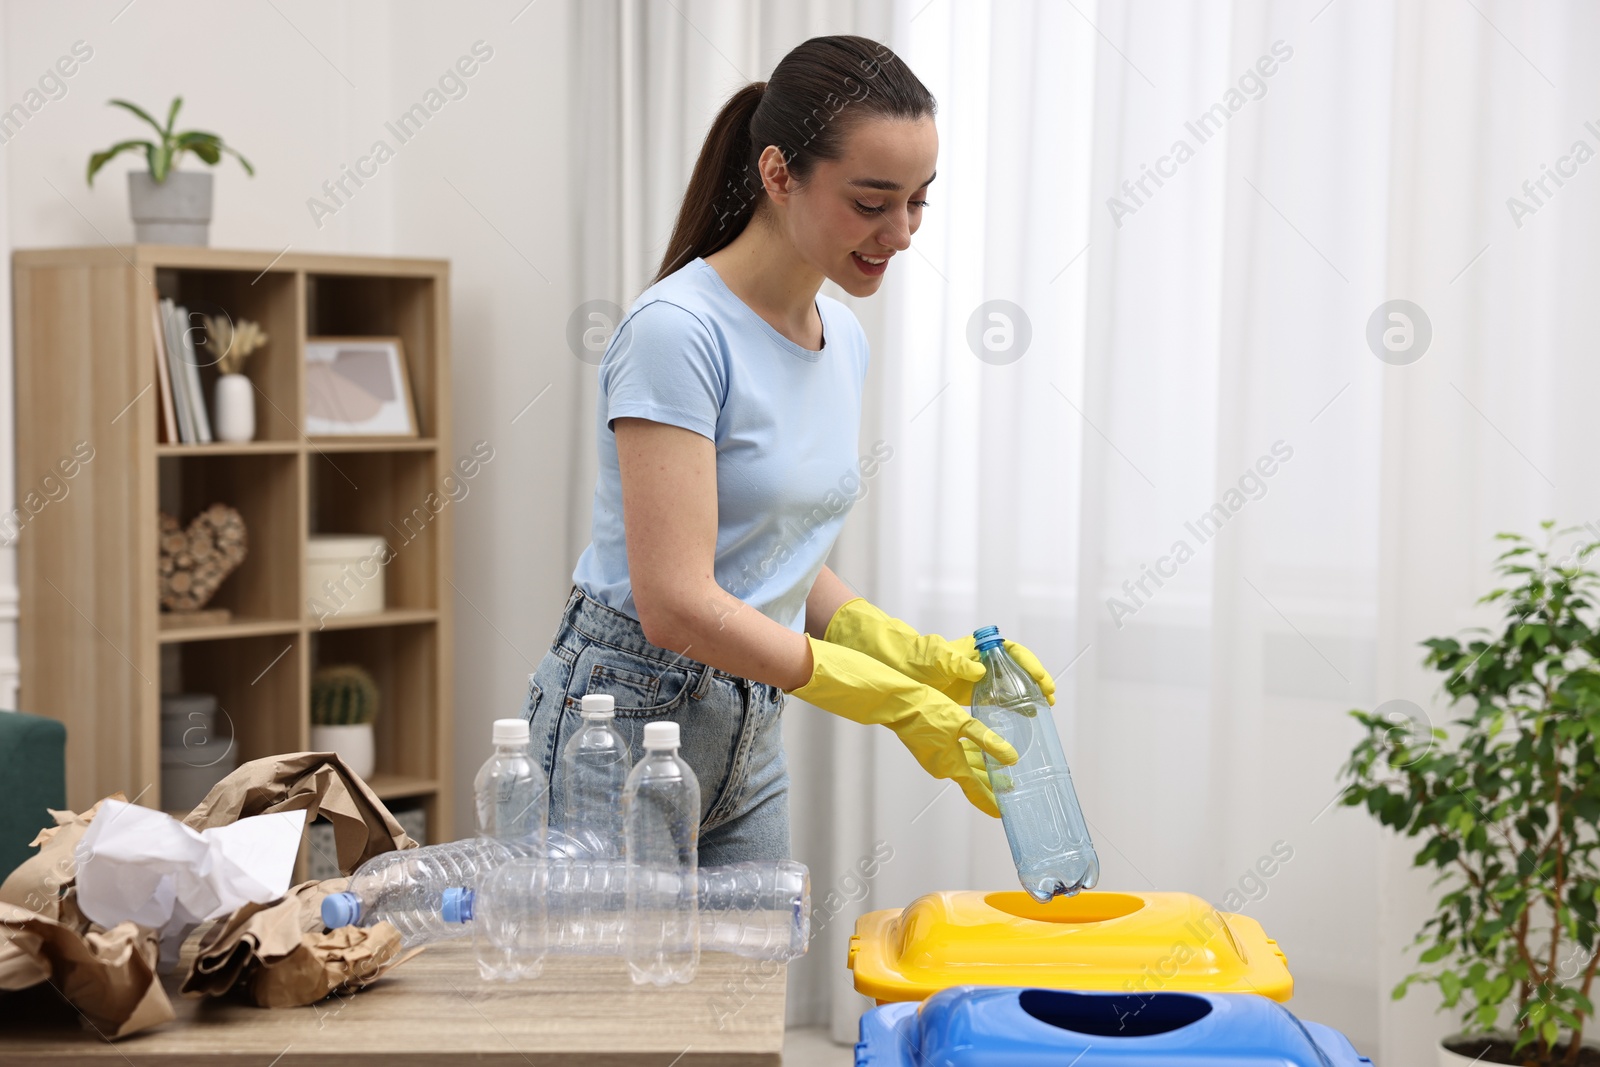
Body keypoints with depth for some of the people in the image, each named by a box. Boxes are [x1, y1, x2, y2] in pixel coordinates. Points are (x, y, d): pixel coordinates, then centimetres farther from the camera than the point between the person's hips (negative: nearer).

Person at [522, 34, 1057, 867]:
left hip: (751, 737, 8)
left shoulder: (844, 339, 8)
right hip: (626, 724, -8)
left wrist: (930, 659, 0)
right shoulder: (677, 332, -18)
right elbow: (676, 604, -24)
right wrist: (895, 704, -21)